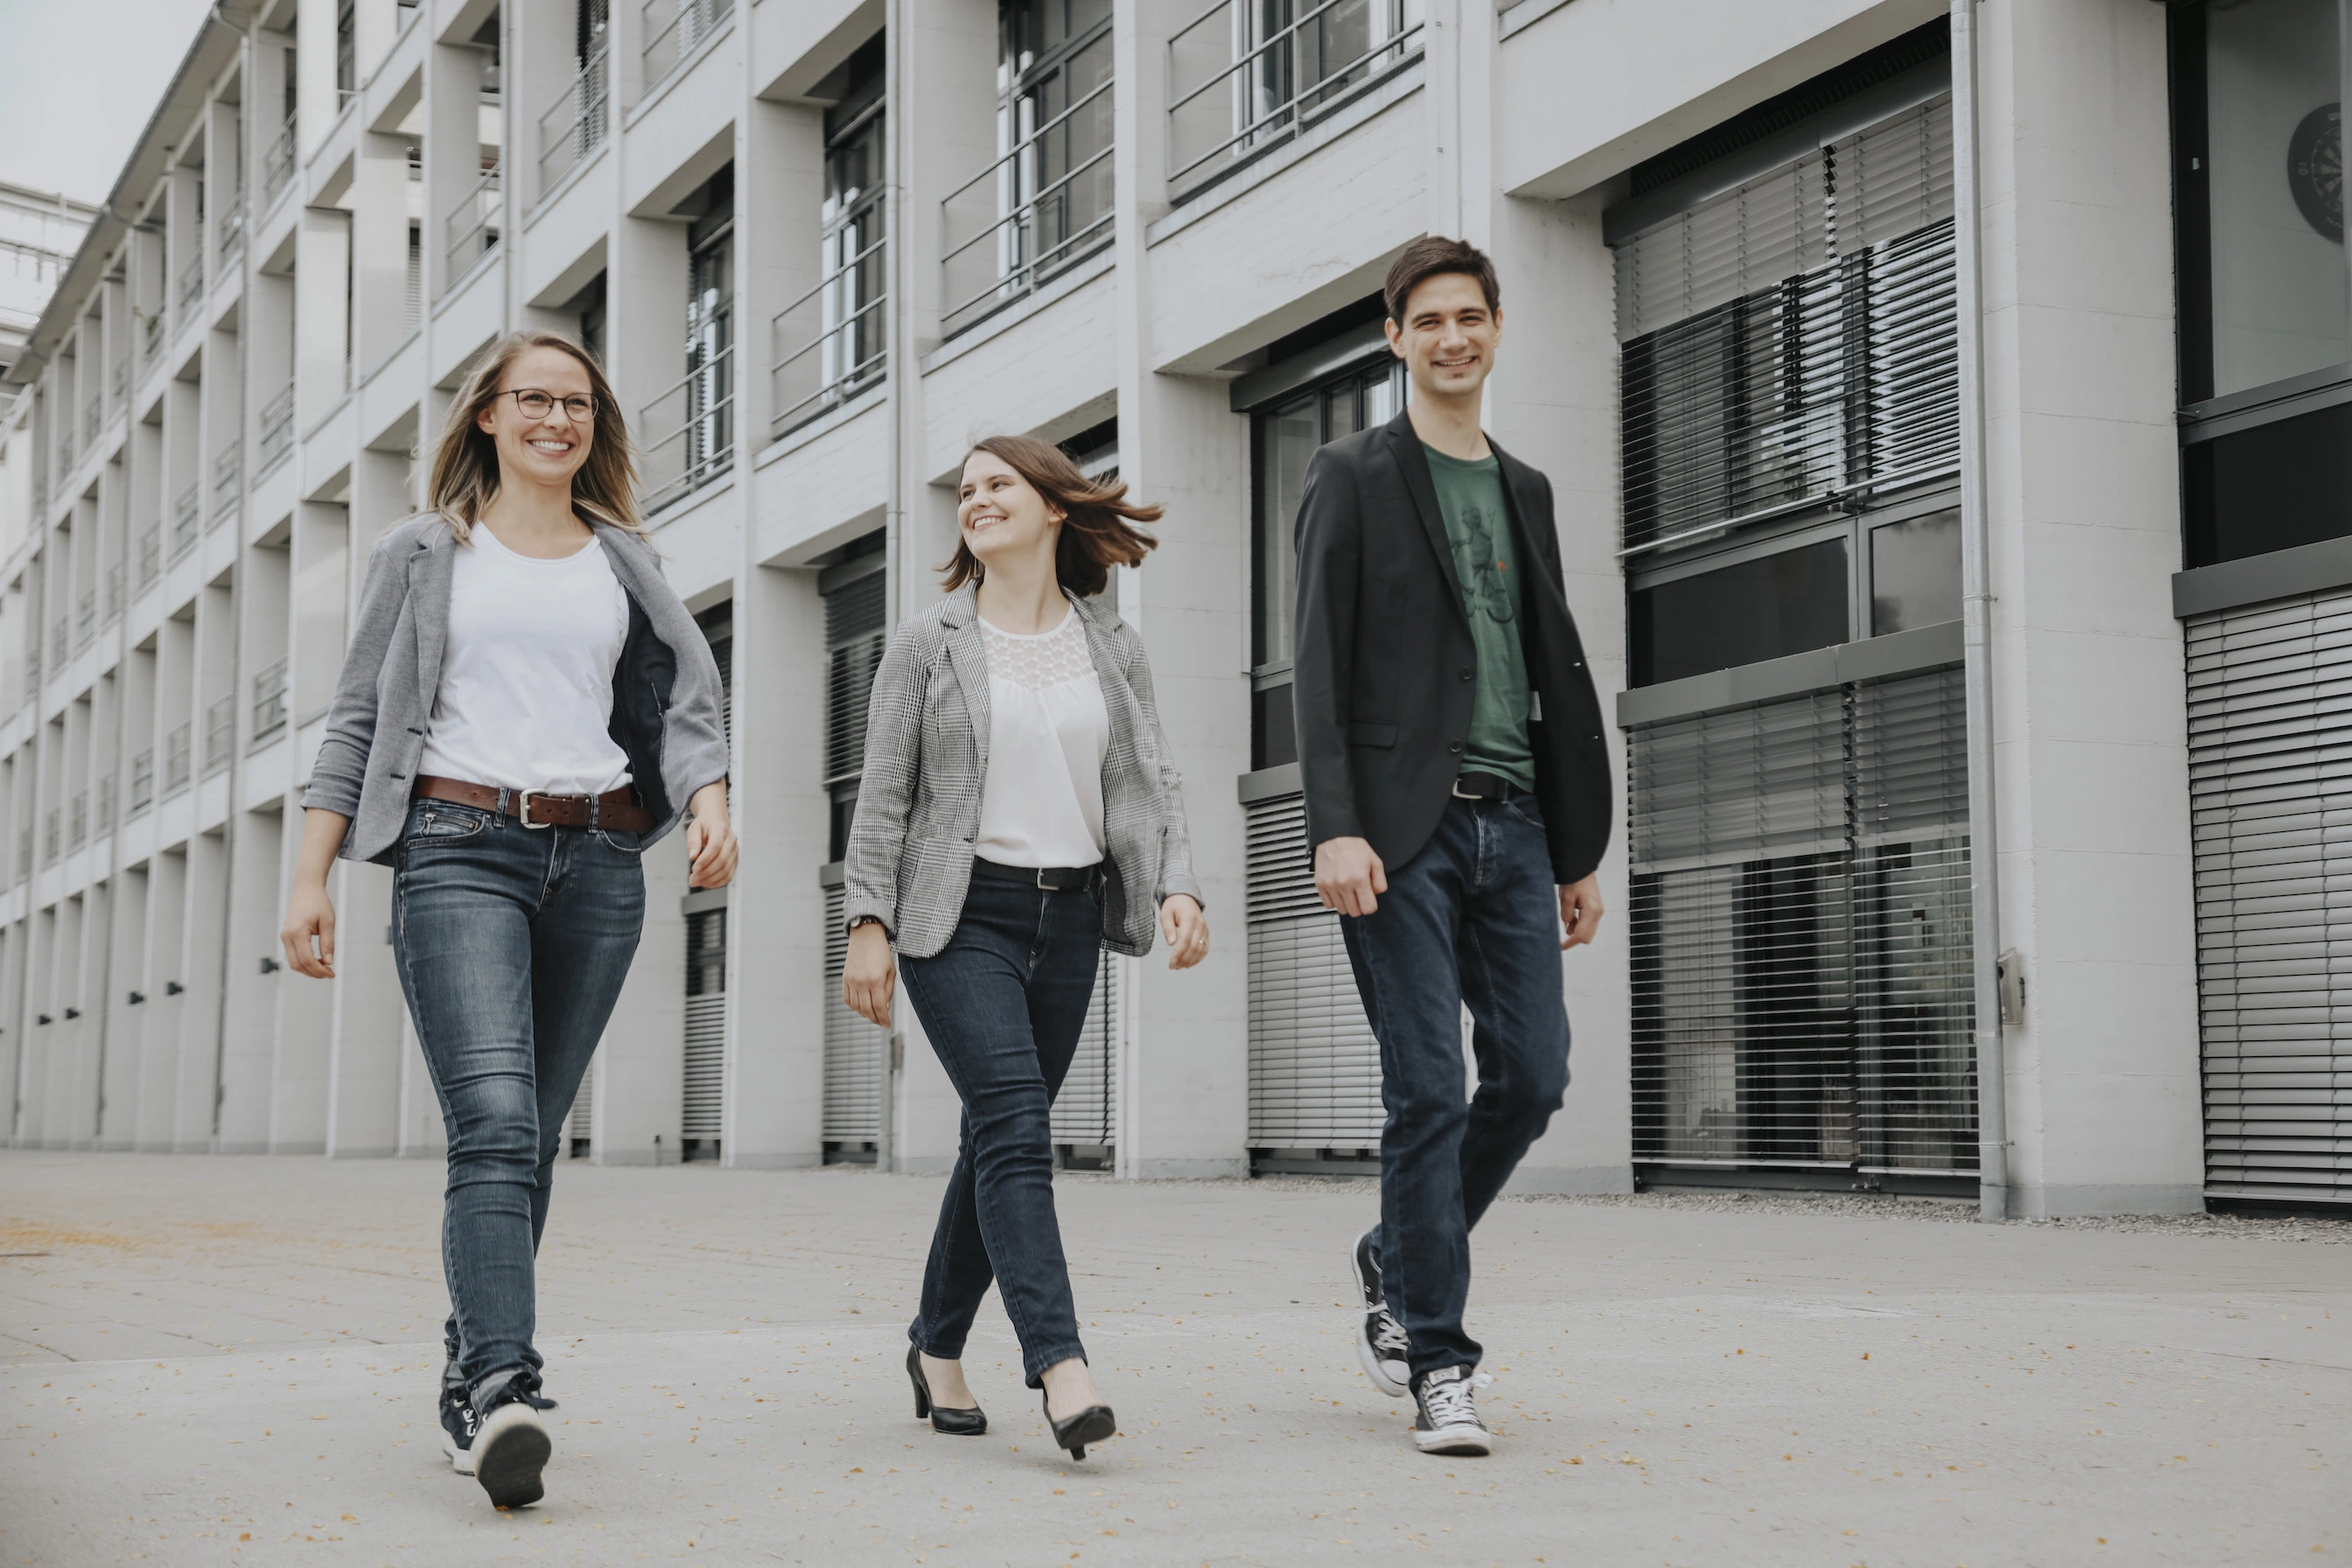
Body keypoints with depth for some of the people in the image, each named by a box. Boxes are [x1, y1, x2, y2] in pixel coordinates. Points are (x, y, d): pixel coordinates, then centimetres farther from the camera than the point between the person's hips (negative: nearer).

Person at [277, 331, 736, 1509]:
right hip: (458, 848, -3)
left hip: (597, 858, 3)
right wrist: (310, 878, 1)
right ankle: (503, 1390, -29)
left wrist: (712, 804, -10)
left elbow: (687, 698, 10)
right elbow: (358, 722, 10)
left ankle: (465, 1385, 14)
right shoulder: (423, 556, 13)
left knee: (532, 1136, 4)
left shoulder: (626, 563, 19)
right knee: (496, 1123, -20)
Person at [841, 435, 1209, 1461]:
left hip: (1069, 915, 4)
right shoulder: (927, 646, 3)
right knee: (1015, 1120, -18)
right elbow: (884, 795, 1)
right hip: (961, 915, -3)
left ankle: (938, 1343, 25)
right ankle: (1059, 1366, -25)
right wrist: (869, 924, -7)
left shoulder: (1111, 648, 10)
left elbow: (1150, 782, 6)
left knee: (1001, 1136, 9)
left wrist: (1177, 888, -10)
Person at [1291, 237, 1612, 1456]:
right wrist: (1334, 828, -17)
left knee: (1533, 1074, 2)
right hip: (1402, 828, -5)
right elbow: (1319, 668, -5)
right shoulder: (1352, 477, 3)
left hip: (1511, 822, 6)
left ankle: (1396, 1261, 25)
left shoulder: (1525, 490, 20)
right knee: (1427, 1088, -6)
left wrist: (1580, 850, 16)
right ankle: (1438, 1362, 2)